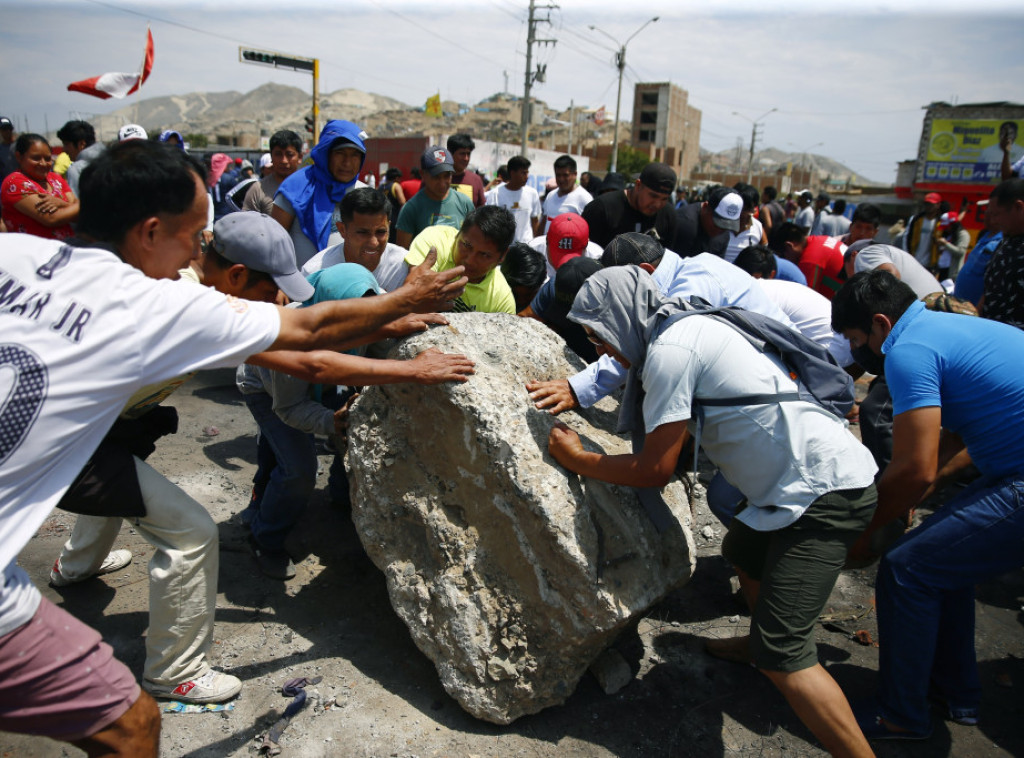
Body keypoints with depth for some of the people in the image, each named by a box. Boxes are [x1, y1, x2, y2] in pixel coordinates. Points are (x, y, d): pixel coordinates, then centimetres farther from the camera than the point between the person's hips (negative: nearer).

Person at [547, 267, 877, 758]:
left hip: (824, 487, -11)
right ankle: (761, 647, 52)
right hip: (823, 477, 11)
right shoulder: (689, 328, 12)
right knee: (744, 552, 30)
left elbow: (655, 470, -14)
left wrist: (578, 460, -2)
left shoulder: (670, 348, -18)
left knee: (781, 653, -9)